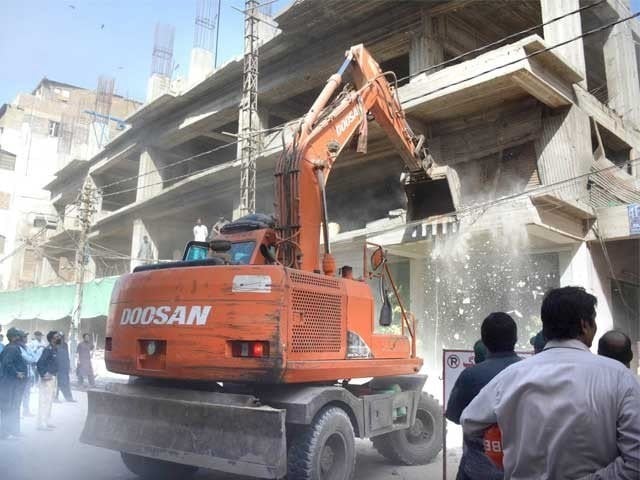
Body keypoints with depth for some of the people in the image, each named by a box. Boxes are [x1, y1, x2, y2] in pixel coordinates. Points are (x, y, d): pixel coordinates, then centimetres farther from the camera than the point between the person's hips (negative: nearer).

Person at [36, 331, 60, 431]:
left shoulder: (55, 349, 11)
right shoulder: (48, 349, -16)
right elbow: (40, 363, -22)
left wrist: (55, 375, 14)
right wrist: (43, 375, -21)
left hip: (53, 377, 10)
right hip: (48, 378, -10)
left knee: (49, 401, 15)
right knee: (44, 401, -5)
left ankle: (47, 422, 24)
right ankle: (41, 424, -1)